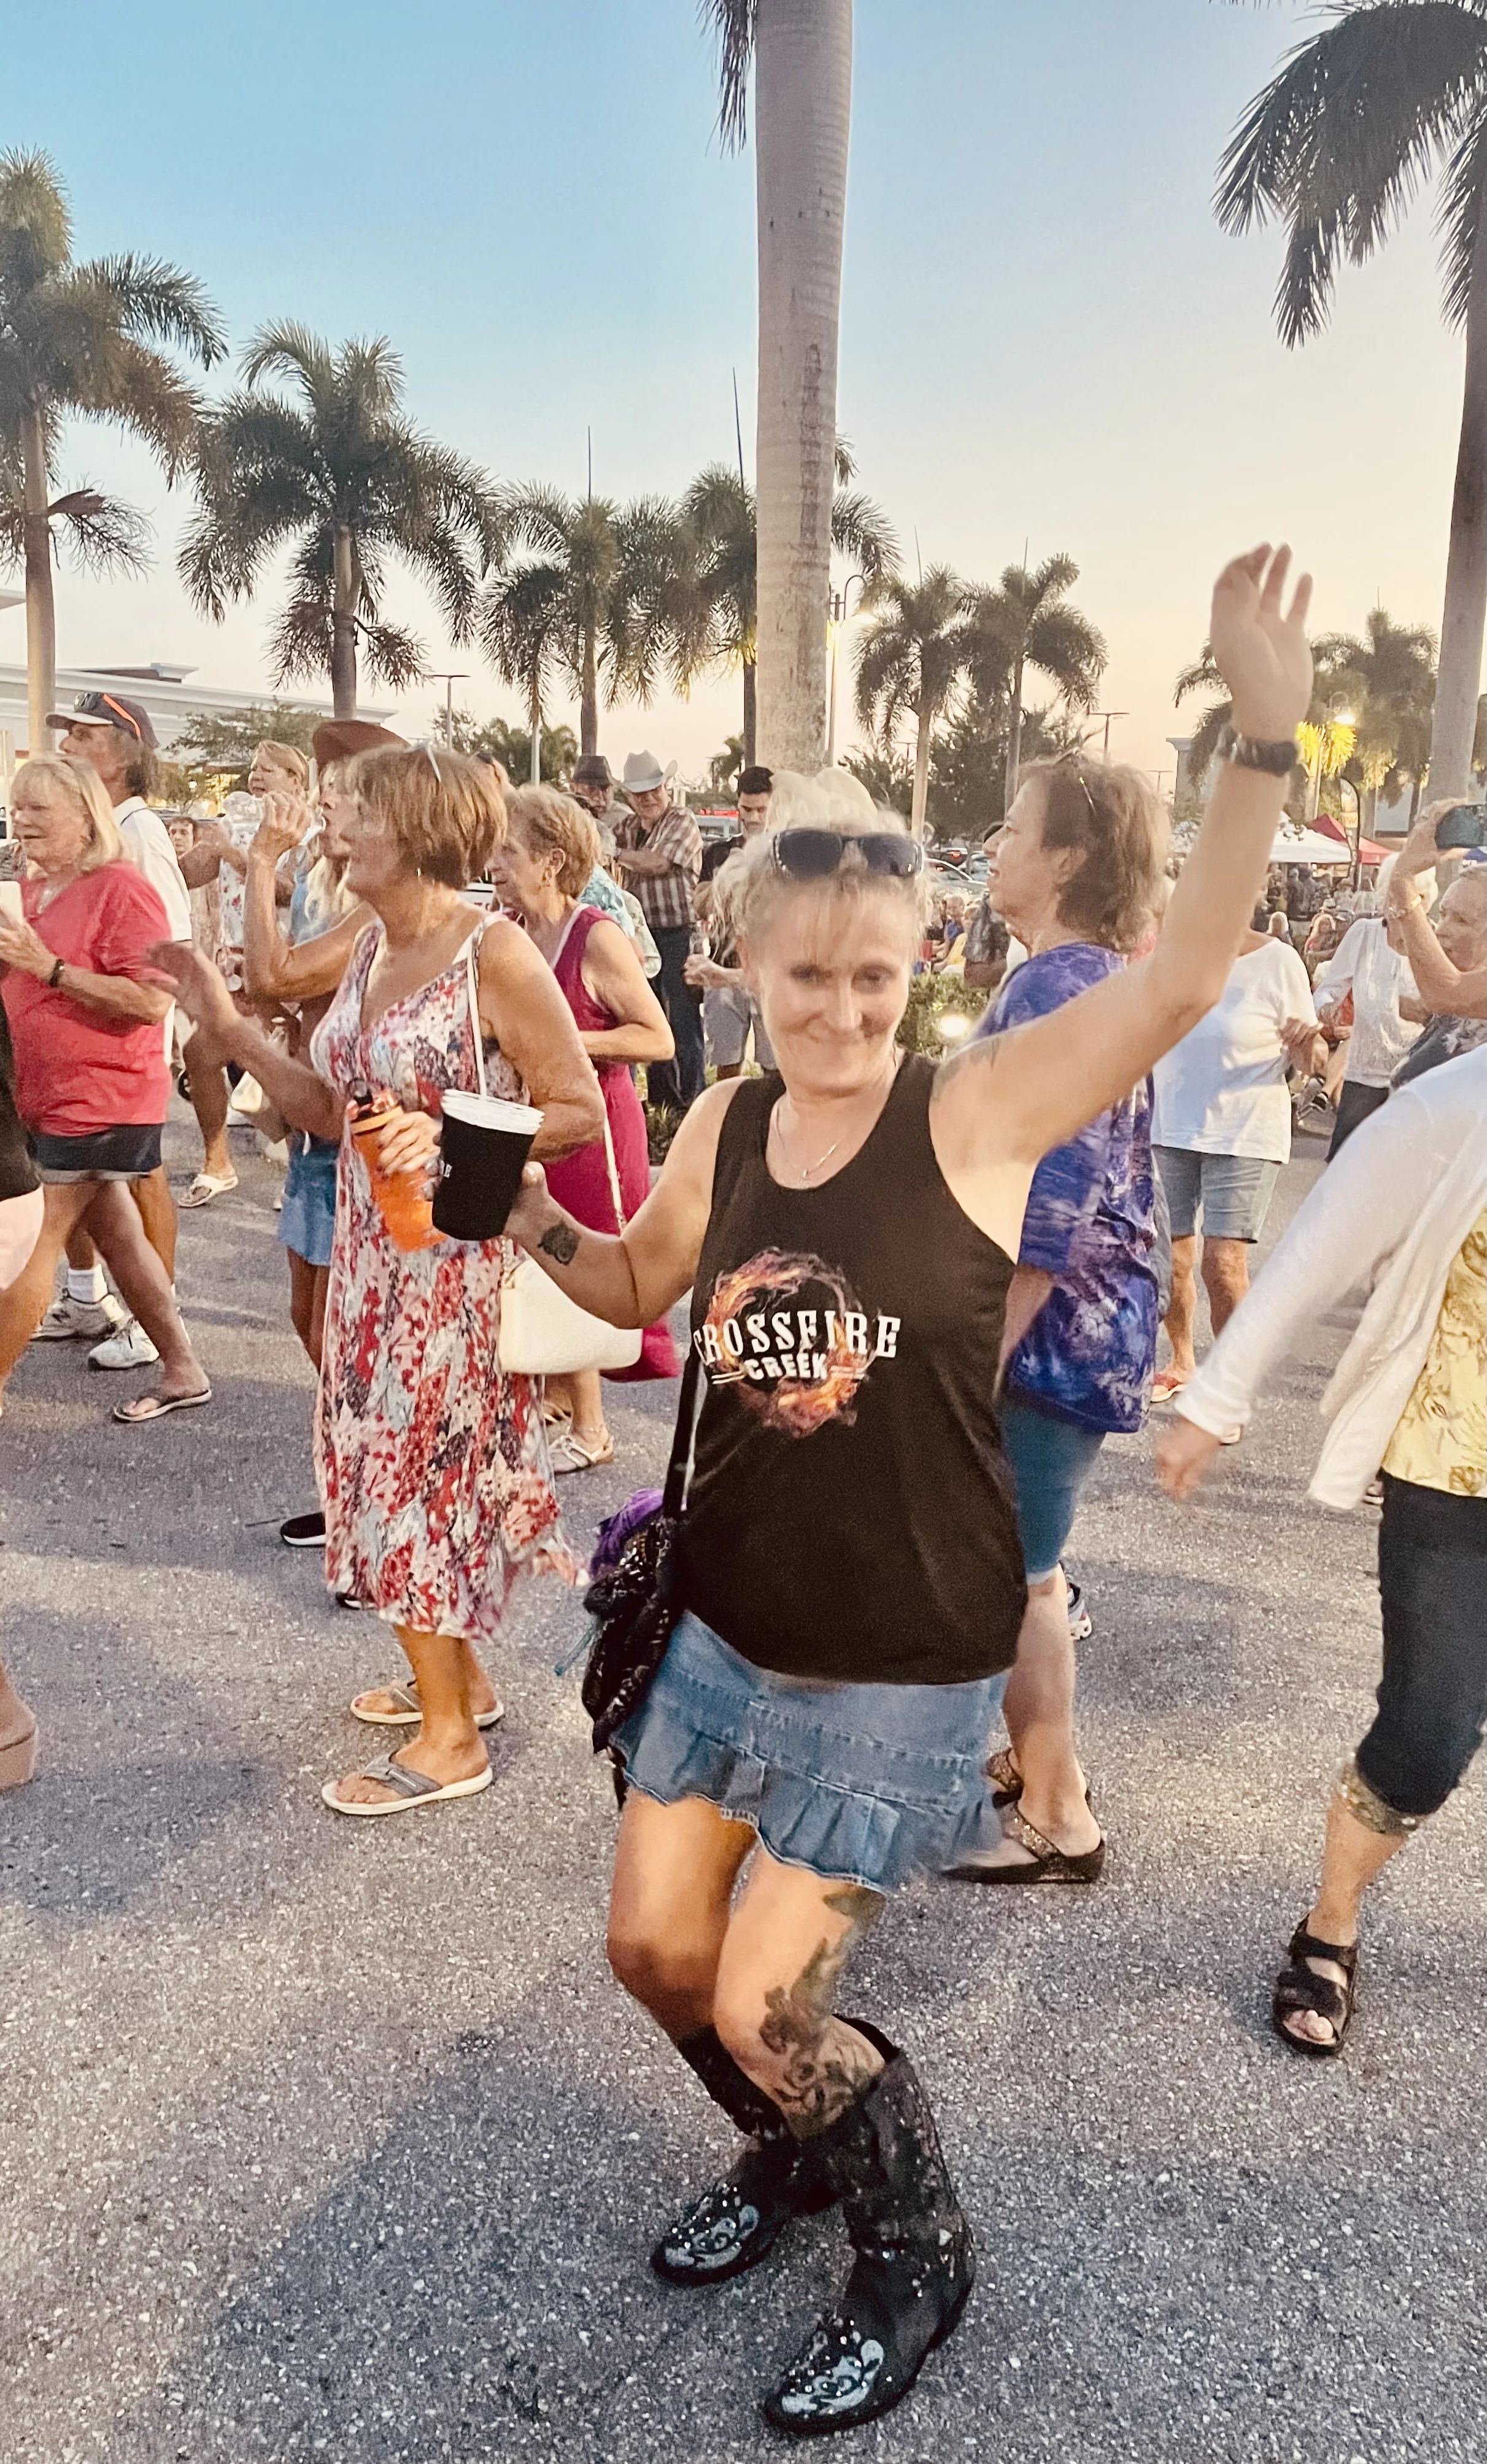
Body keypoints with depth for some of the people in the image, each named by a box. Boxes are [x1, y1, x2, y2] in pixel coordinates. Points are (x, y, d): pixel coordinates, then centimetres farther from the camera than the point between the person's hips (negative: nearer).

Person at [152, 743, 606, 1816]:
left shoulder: (496, 954, -16)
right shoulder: (370, 949, 8)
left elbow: (582, 1111, -15)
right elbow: (330, 1111, 10)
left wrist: (447, 1136, -24)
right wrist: (231, 1028, 5)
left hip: (457, 1261, -8)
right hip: (373, 1252, 8)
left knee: (423, 1469, 1)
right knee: (388, 1459, 16)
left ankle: (451, 1737, 18)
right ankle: (459, 1677, 35)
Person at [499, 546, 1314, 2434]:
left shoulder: (979, 1108, -16)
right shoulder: (724, 1125, -3)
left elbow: (1180, 975, -26)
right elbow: (640, 1286, 13)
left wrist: (1262, 740, -34)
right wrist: (538, 1226, -4)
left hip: (900, 1676, -5)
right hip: (725, 1637, 6)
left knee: (764, 2007, 1)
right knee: (654, 1946, 16)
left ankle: (916, 2256, 33)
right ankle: (793, 2153, 48)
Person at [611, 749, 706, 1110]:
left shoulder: (681, 821, -6)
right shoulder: (627, 827, 15)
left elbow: (658, 862, -19)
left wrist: (616, 852, -11)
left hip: (679, 934, -7)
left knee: (684, 1022, -6)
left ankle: (691, 1103, -2)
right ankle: (660, 1099, 23)